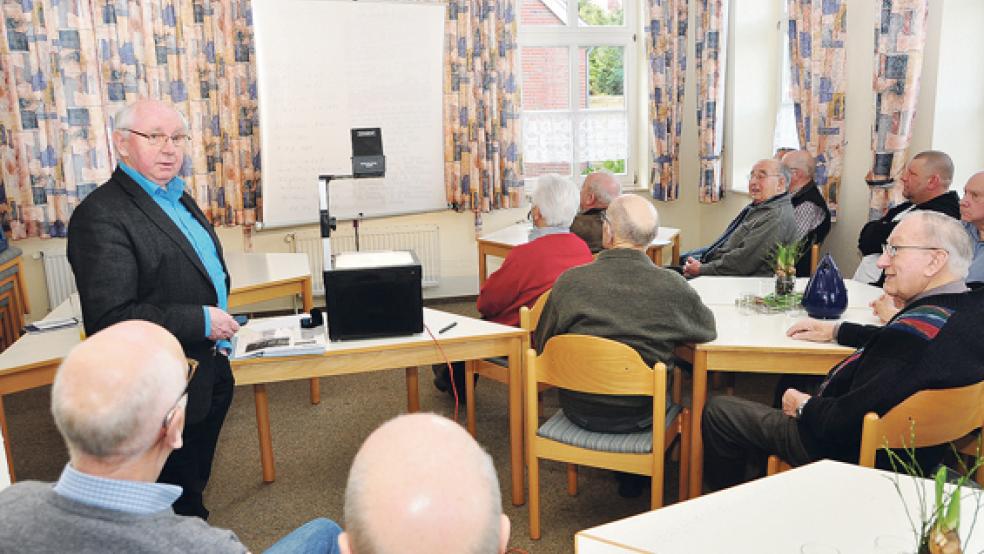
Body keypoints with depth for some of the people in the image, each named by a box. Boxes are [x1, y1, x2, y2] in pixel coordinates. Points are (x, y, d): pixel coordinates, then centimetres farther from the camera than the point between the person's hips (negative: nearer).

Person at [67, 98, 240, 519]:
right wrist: (201, 321, -25)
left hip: (210, 376, 9)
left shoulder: (178, 198, 10)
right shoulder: (101, 216, -21)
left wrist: (222, 319, 11)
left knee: (196, 480, 26)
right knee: (180, 510, 10)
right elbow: (110, 317, -27)